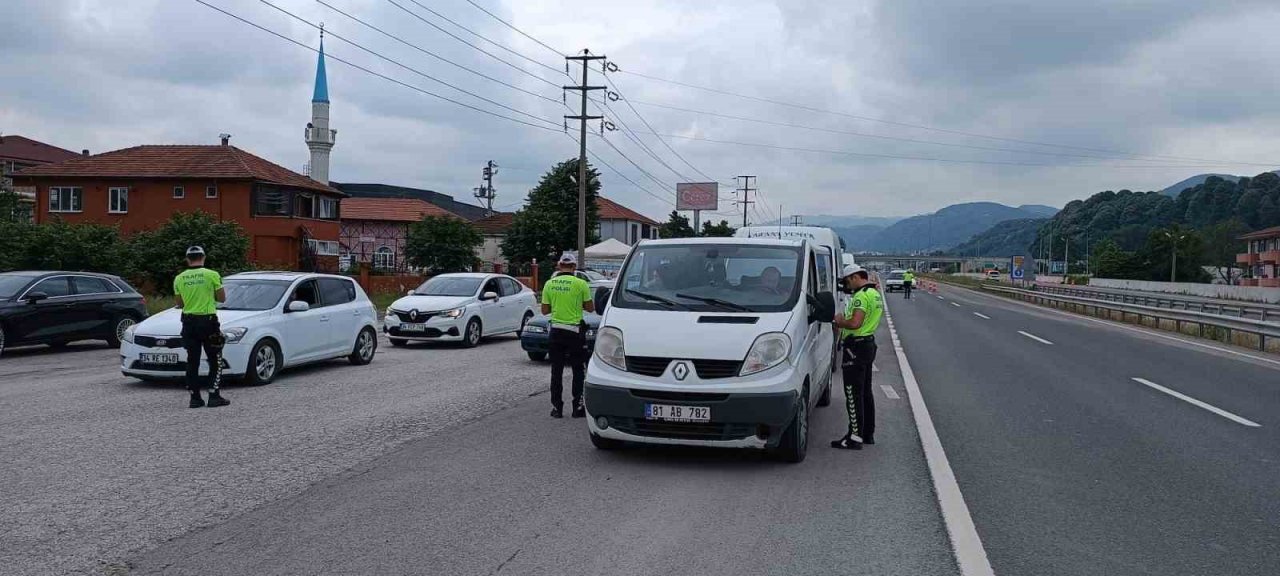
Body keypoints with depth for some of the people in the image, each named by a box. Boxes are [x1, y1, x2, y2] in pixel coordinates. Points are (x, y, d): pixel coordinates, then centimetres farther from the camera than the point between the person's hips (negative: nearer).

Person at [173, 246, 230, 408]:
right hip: (207, 320, -4)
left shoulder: (179, 278, 4)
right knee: (215, 360, 4)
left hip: (188, 321, 4)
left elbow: (180, 304, 9)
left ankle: (195, 398, 9)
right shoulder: (212, 275, -7)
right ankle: (214, 396, -2)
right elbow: (222, 298, -2)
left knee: (192, 361, 9)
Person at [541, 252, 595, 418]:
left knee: (556, 371, 9)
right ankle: (578, 407, 6)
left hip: (556, 330, 3)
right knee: (579, 371, 7)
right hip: (575, 331, -3)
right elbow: (590, 308, -1)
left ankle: (556, 408, 10)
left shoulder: (549, 284, 1)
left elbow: (545, 310, 4)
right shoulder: (580, 284, -8)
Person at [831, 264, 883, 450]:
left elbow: (855, 323, -29)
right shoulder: (875, 294, 16)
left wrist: (840, 322, -11)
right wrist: (845, 320, 10)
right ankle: (868, 433, 24)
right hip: (869, 344, 11)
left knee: (853, 394, -7)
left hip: (856, 347, -11)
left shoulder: (862, 296, -18)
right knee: (865, 392, 17)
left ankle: (855, 437, -6)